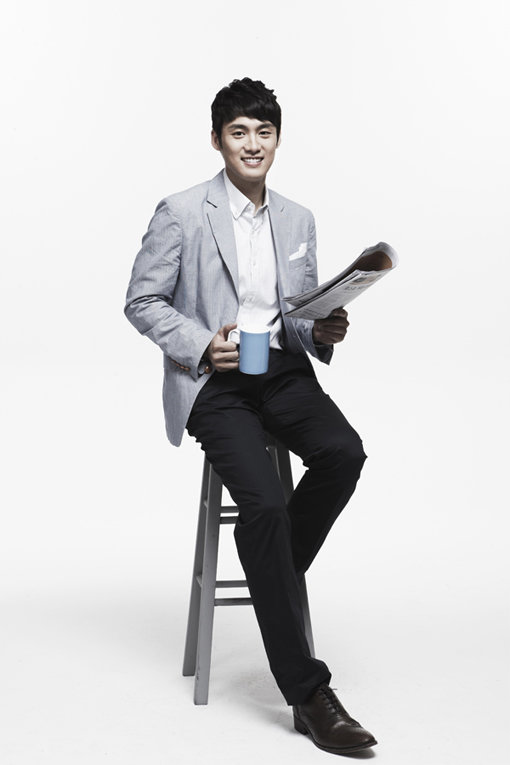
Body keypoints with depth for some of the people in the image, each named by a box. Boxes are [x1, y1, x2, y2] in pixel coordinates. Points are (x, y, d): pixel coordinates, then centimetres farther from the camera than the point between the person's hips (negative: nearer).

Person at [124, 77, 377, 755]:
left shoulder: (298, 221, 15)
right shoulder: (181, 214, -1)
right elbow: (141, 302, 0)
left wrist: (323, 331, -4)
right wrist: (201, 345, -15)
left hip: (283, 370, 5)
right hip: (212, 382, -4)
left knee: (344, 452, -27)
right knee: (263, 501, -26)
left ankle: (274, 576, 1)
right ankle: (307, 692, -18)